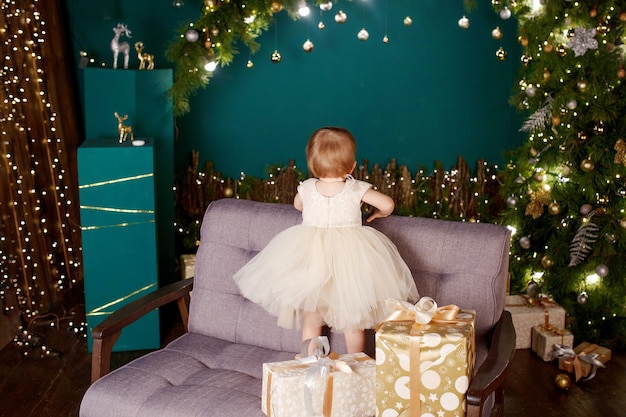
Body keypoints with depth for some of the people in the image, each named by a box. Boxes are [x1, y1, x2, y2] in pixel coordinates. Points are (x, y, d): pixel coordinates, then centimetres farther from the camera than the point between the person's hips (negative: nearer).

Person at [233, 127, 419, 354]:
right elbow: (387, 204, -10)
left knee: (311, 322, 15)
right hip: (349, 257, -1)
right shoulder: (357, 189, -9)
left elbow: (297, 205, 19)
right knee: (353, 322, 13)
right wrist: (377, 214, 11)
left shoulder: (306, 189, -2)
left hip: (310, 258, 1)